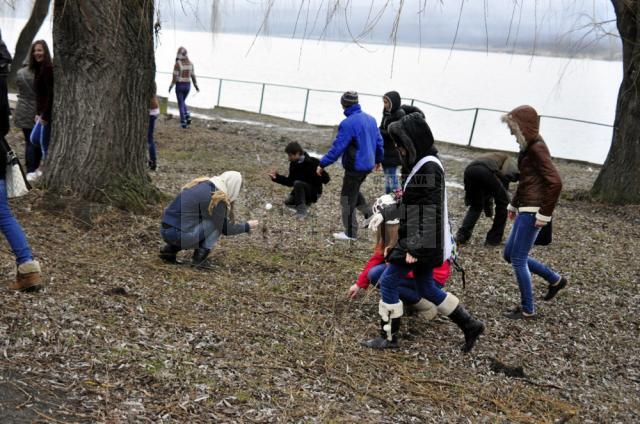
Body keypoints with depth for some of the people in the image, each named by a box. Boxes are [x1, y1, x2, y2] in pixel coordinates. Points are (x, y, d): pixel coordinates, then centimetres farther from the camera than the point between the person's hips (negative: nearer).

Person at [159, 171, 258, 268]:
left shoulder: (202, 184, 14)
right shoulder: (218, 198, -10)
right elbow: (226, 229, 0)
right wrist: (247, 226, 15)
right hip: (180, 235, -8)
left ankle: (170, 249, 16)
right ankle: (199, 258, 0)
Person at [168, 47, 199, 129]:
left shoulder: (177, 64, -15)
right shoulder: (190, 63, 0)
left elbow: (175, 77, -16)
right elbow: (193, 76, 3)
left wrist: (171, 87, -4)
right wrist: (196, 87, 15)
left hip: (179, 86, -5)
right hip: (187, 86, 5)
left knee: (181, 104, 6)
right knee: (182, 102, 25)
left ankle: (183, 123, 4)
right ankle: (188, 117, 8)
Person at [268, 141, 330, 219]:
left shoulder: (313, 163, -20)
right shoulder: (293, 164, 0)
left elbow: (325, 179, -19)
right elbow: (290, 182, 7)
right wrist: (277, 177, -4)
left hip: (314, 192, -7)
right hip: (301, 191, 7)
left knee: (298, 183, -31)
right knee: (288, 202, -13)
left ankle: (301, 212, -23)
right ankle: (305, 203, 15)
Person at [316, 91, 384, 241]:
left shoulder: (348, 123, -20)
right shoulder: (370, 119, 5)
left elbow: (337, 148, -21)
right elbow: (379, 141, 14)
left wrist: (322, 164, -13)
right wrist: (378, 159, 29)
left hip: (355, 166, -8)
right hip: (368, 165, 8)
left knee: (347, 199, 4)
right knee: (354, 191, 28)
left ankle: (350, 233, 12)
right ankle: (370, 215, 21)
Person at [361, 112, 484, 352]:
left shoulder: (430, 168, -19)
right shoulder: (419, 164, 11)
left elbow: (430, 212, -23)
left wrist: (415, 247, -25)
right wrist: (385, 215, 16)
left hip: (422, 241, -10)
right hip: (416, 238, 10)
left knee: (388, 282, -2)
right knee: (427, 288, 17)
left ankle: (388, 337, 10)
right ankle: (470, 326, 23)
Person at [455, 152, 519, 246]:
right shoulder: (510, 161, 26)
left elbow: (487, 193, 51)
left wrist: (489, 213, 60)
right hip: (486, 171, -7)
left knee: (476, 206, 28)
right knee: (503, 203, 16)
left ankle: (462, 235, 13)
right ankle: (494, 239, 20)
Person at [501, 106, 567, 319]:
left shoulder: (537, 148, -16)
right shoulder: (529, 146, 12)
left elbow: (555, 182, -23)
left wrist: (545, 214, -21)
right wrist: (513, 204, 24)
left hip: (532, 212, -10)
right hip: (524, 210, 10)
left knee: (518, 259, -3)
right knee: (509, 254, 17)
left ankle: (527, 310, 8)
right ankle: (555, 280, 27)